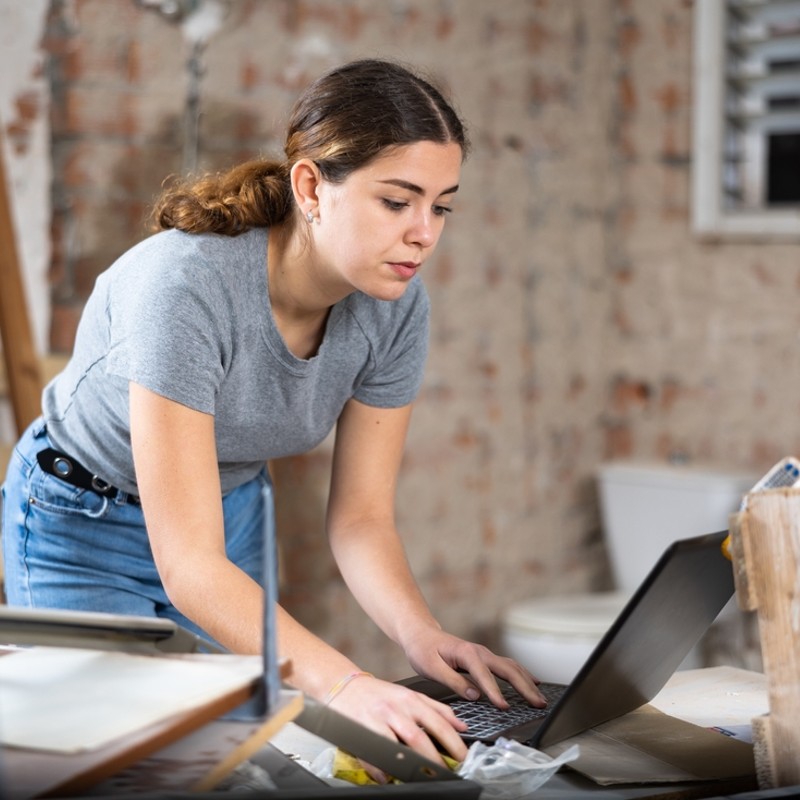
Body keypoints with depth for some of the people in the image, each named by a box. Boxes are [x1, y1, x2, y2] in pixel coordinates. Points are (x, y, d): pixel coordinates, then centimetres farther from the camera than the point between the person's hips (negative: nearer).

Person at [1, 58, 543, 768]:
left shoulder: (395, 305, -19)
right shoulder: (186, 286, -38)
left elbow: (361, 517, -12)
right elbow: (189, 565, -40)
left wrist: (423, 637, -31)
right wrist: (346, 686, -51)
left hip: (232, 510, 5)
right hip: (84, 529, -5)